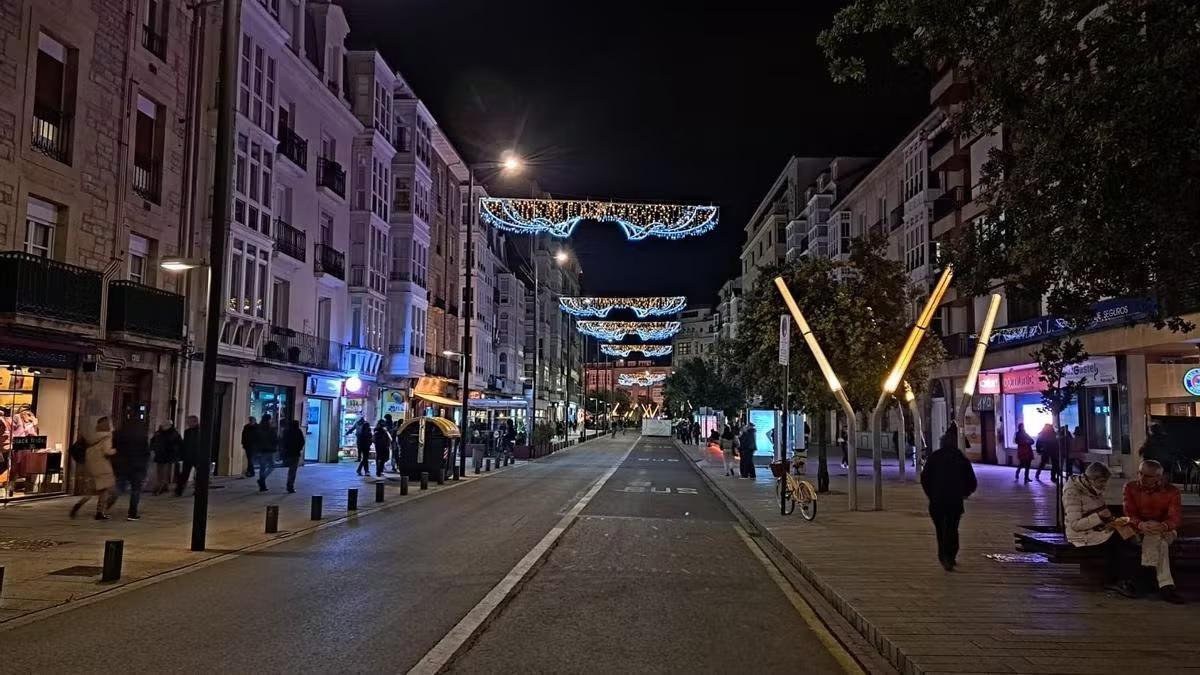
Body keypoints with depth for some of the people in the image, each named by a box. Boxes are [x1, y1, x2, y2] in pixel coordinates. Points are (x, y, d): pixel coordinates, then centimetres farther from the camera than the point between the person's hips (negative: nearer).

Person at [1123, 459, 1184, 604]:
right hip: (1138, 529, 0)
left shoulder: (1171, 491, -6)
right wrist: (1141, 525, -40)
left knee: (1155, 536, -37)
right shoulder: (1130, 487, -4)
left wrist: (1163, 526, -45)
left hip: (1164, 531, 0)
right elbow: (1129, 514, -14)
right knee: (1159, 543, -33)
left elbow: (1176, 517, -19)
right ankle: (1165, 585, -43)